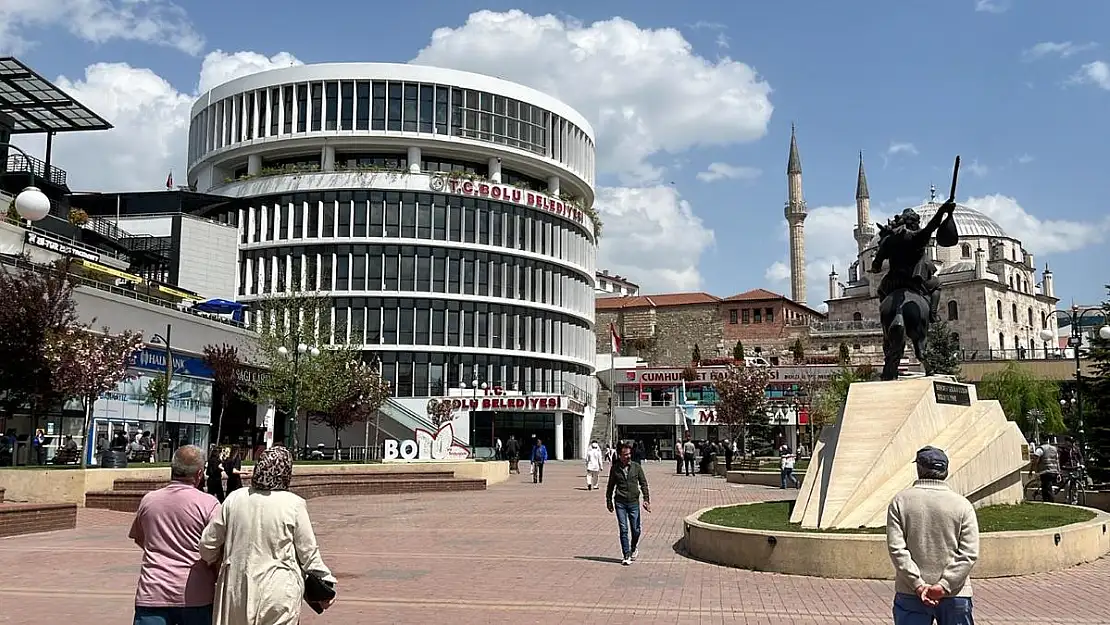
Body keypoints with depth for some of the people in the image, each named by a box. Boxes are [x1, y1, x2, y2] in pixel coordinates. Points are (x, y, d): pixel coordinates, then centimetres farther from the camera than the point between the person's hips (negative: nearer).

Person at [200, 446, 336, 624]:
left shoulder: (234, 499, -2)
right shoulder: (294, 505, -12)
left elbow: (207, 544, 6)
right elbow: (308, 553, -6)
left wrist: (218, 562, 28)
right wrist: (325, 584, 9)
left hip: (237, 591, 3)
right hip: (278, 594, -3)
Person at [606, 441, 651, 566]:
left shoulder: (636, 467, 1)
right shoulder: (614, 468, 1)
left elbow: (643, 483, 4)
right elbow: (610, 486, 12)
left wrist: (646, 499, -4)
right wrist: (609, 501, 14)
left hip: (634, 502, 1)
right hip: (620, 503, -1)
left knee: (636, 530, 6)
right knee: (623, 530, -3)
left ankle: (633, 549, 33)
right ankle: (626, 555, 5)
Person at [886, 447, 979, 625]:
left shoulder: (900, 501, -2)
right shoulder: (962, 504, -1)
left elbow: (896, 548, -10)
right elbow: (970, 553, -8)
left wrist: (918, 585, -10)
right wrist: (944, 585, -11)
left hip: (909, 595, 0)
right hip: (955, 597, 0)